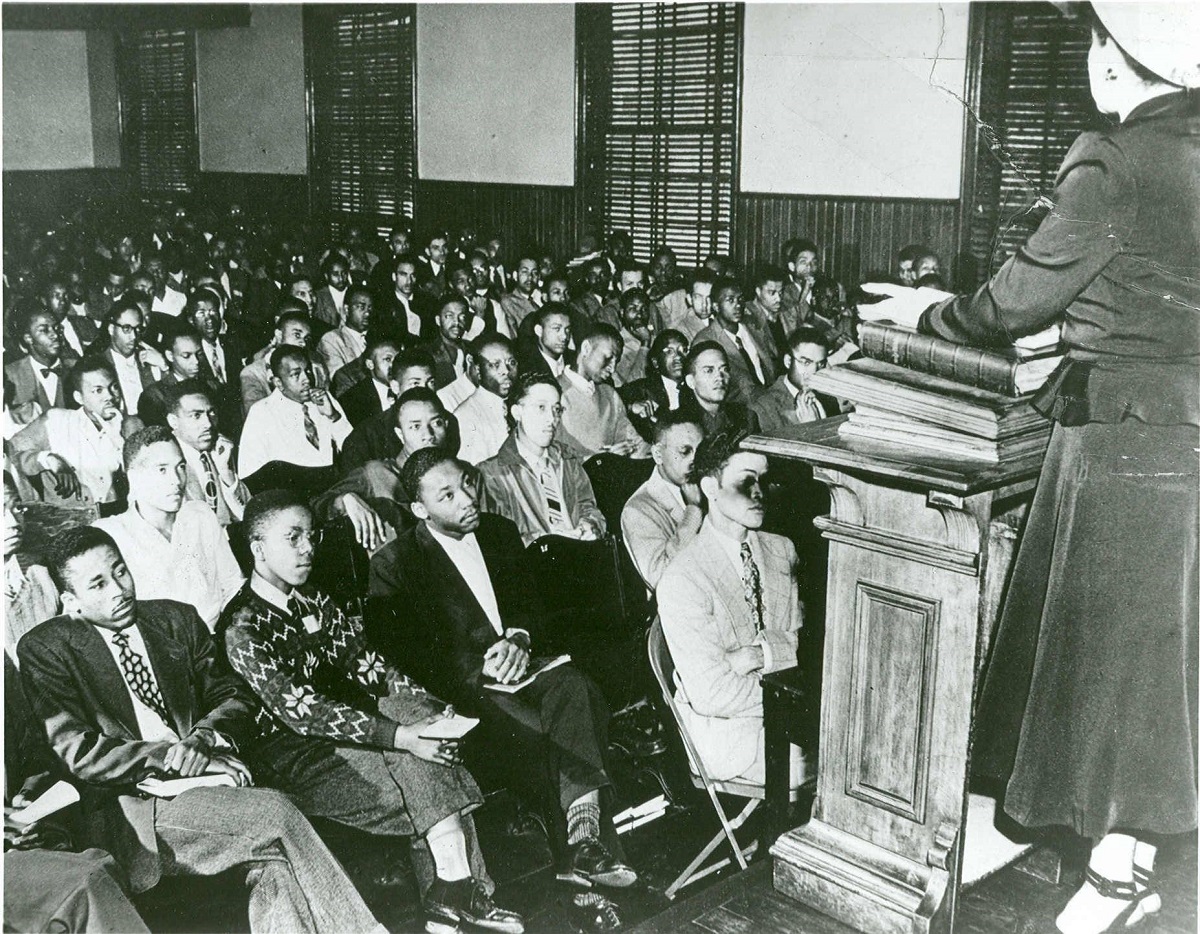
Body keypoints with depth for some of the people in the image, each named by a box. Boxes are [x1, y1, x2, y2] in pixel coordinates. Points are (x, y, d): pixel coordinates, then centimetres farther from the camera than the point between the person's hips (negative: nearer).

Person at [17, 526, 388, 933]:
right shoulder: (45, 648, 3)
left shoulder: (177, 620, 16)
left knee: (276, 862, -28)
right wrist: (179, 759, -11)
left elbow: (235, 700, 16)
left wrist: (204, 737, -7)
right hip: (129, 811, -4)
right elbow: (79, 753, -6)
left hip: (205, 780, 4)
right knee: (275, 813, -26)